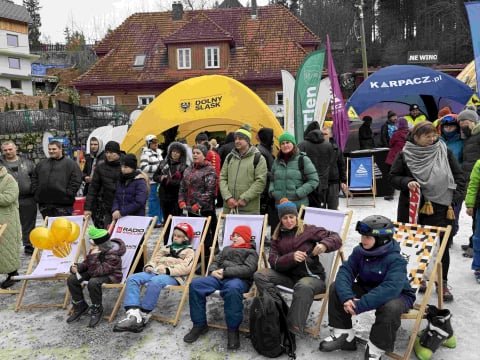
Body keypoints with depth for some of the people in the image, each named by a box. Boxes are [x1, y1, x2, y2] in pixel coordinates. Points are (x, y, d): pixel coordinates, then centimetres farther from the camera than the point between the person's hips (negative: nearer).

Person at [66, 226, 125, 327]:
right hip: (96, 273, 8)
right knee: (72, 279, -7)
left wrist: (93, 256, -40)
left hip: (111, 276, -8)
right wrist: (77, 267, -14)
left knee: (93, 282, -38)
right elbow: (86, 264, 7)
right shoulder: (95, 250, -7)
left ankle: (97, 310, -12)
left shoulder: (113, 255, -29)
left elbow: (97, 272, -33)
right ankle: (80, 306, 12)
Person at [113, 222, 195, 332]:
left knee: (155, 282, -40)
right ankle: (133, 315, -36)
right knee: (132, 278, -21)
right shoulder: (166, 248, 31)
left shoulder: (189, 251, 9)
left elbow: (185, 268, -6)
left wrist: (168, 270, -16)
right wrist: (149, 266, 4)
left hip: (173, 277, -7)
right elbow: (155, 259, 27)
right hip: (156, 273, 7)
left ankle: (143, 316, -29)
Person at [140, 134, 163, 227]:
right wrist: (157, 167, -18)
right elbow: (143, 168, -20)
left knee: (160, 200, 13)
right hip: (152, 181, -8)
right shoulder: (146, 153, -10)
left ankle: (160, 219, 24)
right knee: (153, 201, -5)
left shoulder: (158, 152, 15)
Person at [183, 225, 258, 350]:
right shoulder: (226, 249, 33)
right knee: (195, 284, -22)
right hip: (219, 277, 6)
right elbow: (215, 262, 24)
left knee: (232, 289, -43)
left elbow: (248, 269, -5)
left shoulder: (251, 252, 14)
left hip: (238, 279, -5)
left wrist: (226, 271, -13)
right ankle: (200, 324, -11)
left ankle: (233, 329, -27)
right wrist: (213, 271, -2)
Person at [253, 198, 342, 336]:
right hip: (288, 276, 4)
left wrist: (324, 245, -24)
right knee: (259, 275, -18)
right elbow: (273, 261, 0)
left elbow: (335, 238, -1)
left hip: (312, 276, -4)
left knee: (303, 286, -39)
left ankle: (294, 330, -33)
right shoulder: (277, 237, 12)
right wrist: (291, 257, -20)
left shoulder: (308, 230, 2)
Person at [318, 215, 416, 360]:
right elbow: (345, 271, -18)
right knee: (336, 287, -11)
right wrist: (347, 297, -37)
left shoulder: (395, 260, -29)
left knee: (390, 307, -40)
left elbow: (390, 289, -42)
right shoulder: (359, 251, -10)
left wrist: (359, 305, -45)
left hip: (398, 295, -5)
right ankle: (344, 335, 2)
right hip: (367, 288, 6)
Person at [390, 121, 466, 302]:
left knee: (442, 246, 3)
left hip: (441, 207, 1)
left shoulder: (444, 152, 4)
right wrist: (407, 182, -14)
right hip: (412, 208, -1)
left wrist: (455, 199, -1)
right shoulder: (405, 155, -1)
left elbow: (459, 176, 10)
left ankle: (442, 283, 20)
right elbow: (393, 177, 6)